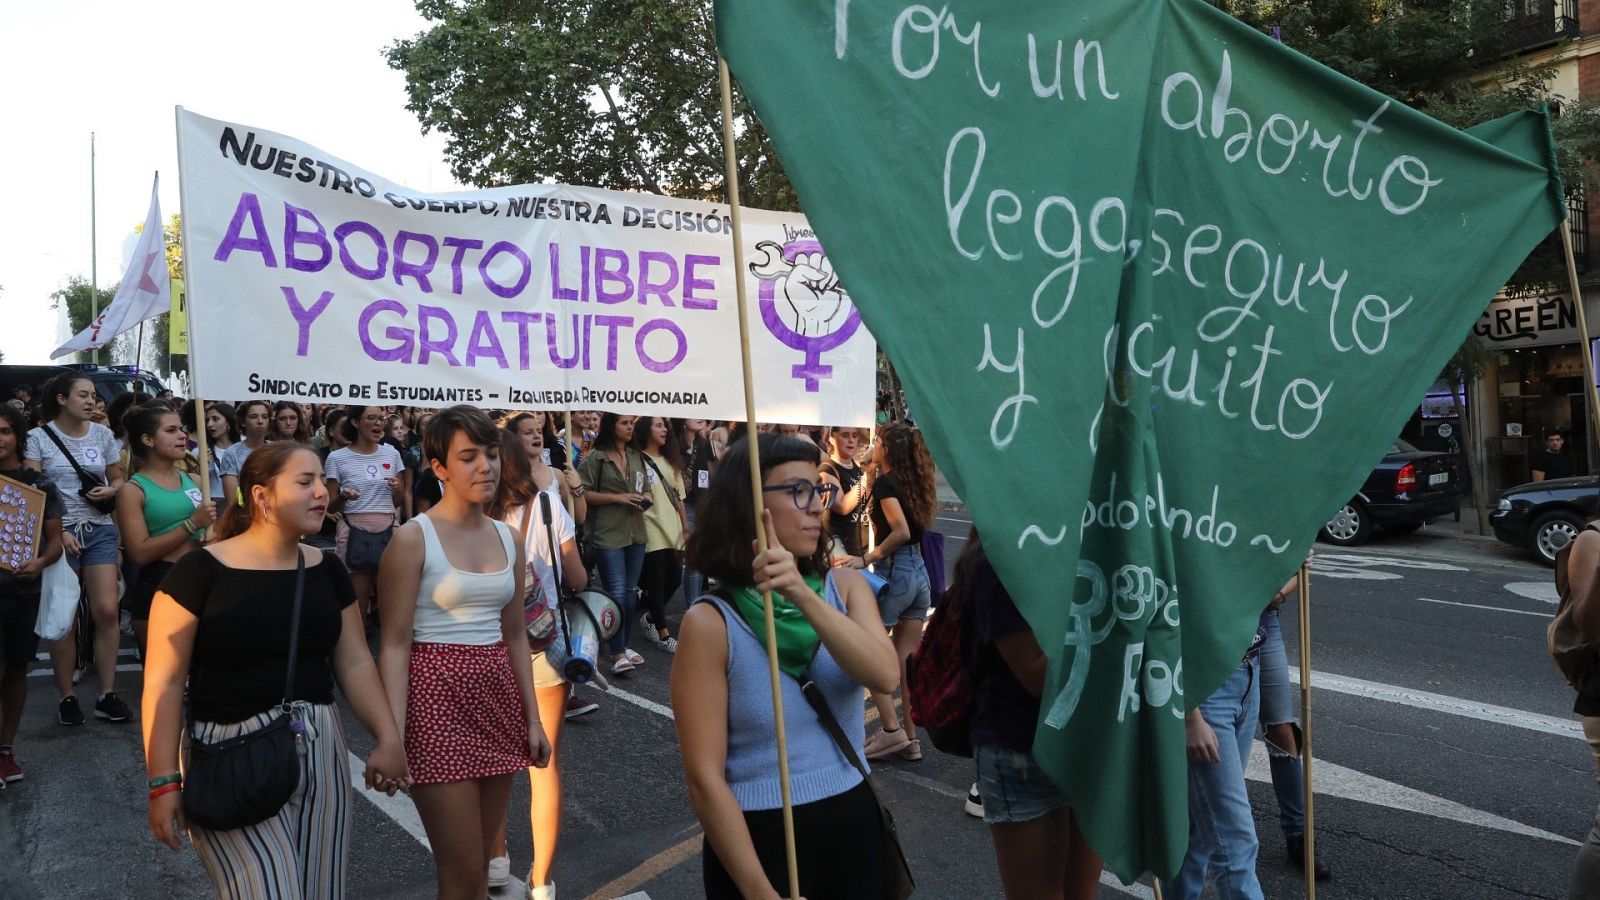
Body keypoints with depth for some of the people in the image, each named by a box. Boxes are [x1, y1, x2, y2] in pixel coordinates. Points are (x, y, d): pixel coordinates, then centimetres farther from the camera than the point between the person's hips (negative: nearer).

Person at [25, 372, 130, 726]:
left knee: (107, 611, -5)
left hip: (100, 530, 3)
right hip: (57, 532, -2)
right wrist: (58, 532, -16)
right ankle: (67, 697, 14)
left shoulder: (103, 435, 7)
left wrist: (110, 491, -8)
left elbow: (118, 479, 16)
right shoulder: (38, 437, -2)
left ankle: (107, 695, 4)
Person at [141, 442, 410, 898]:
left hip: (320, 750, 5)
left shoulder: (326, 569, 5)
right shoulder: (200, 570, -10)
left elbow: (355, 662, 8)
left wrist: (388, 738, 1)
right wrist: (164, 781, -11)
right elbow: (164, 681, -9)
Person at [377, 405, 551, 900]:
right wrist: (393, 736, -19)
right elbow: (395, 643, -11)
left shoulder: (508, 537, 8)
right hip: (438, 696, -6)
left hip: (497, 695, 6)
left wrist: (533, 718, 11)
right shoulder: (413, 538, -9)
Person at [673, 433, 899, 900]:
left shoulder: (845, 586, -2)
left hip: (854, 823, 4)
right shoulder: (711, 623, -15)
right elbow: (704, 777, -16)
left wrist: (803, 595, -31)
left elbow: (885, 675, -20)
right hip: (760, 837, -4)